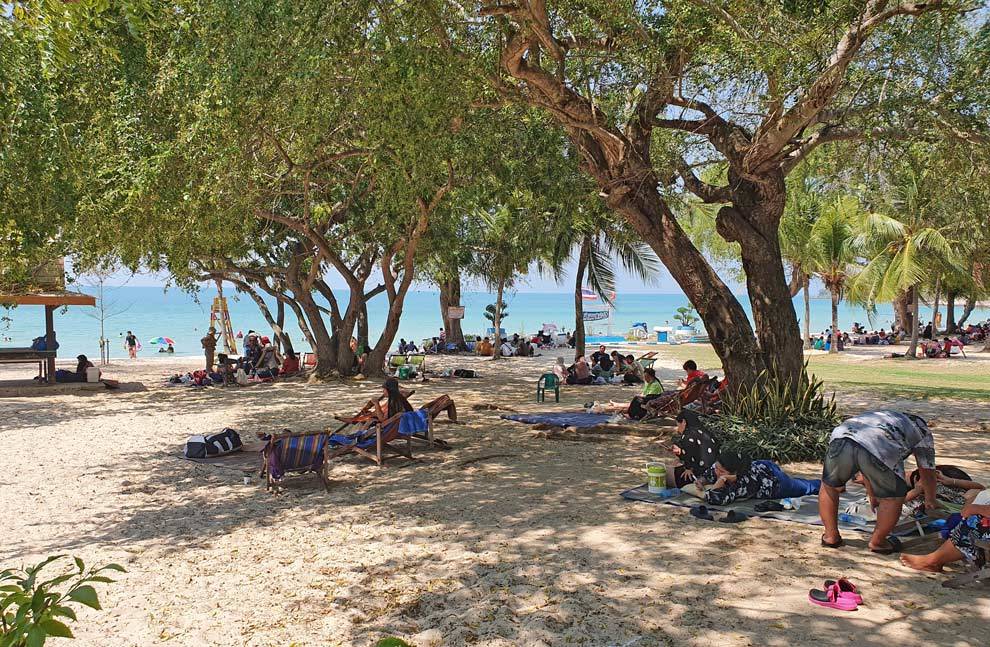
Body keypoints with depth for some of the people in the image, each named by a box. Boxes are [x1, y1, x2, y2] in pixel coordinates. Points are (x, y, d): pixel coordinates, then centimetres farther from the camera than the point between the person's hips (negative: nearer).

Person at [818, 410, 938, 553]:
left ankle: (831, 536, 32)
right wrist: (930, 501, 59)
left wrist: (872, 496, 65)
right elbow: (927, 472, 40)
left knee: (829, 486, 28)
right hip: (881, 450, -4)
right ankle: (877, 542, 30)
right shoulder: (922, 430, 36)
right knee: (893, 498, 21)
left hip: (841, 436, 4)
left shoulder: (878, 416, 47)